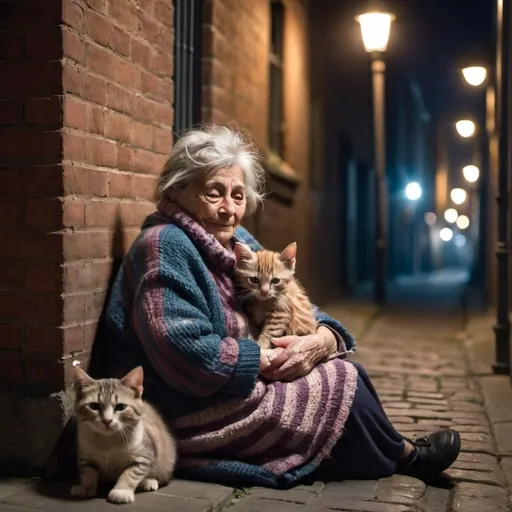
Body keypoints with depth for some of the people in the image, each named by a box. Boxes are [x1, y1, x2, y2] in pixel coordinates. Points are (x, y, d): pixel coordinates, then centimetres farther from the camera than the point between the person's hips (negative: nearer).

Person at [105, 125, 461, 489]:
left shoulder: (238, 242, 8)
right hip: (187, 415, -9)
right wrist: (271, 360, -19)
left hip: (229, 391, 9)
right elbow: (187, 355, -28)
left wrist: (323, 340, -15)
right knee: (342, 382, -8)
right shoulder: (165, 246, -19)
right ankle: (404, 457, 16)